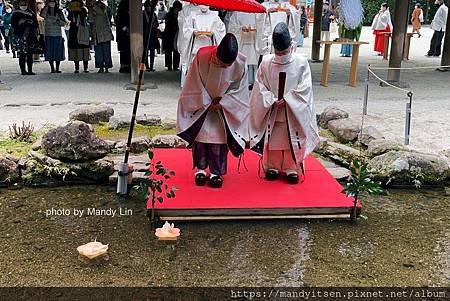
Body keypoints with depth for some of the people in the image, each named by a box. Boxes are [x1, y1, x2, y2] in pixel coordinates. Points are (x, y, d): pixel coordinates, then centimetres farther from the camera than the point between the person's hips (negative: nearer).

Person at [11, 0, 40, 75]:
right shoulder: (15, 14, 6)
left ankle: (30, 70, 8)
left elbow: (36, 25, 11)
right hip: (20, 37, -2)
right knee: (22, 55, -4)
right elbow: (13, 25, 3)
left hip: (30, 37, 2)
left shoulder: (31, 13, 13)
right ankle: (23, 70, 0)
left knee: (30, 54, 3)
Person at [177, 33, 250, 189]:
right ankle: (201, 169, 18)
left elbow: (239, 89, -9)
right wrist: (207, 103, -12)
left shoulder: (240, 63, -24)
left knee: (220, 139, 1)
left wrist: (222, 102, -16)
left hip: (225, 108, 0)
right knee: (200, 135, 3)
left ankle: (216, 172, 13)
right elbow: (195, 84, -13)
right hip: (201, 104, 0)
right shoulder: (201, 56, -26)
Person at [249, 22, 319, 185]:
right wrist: (272, 101, -16)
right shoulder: (266, 63, -5)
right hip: (272, 112, 1)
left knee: (293, 140, 7)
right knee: (273, 139, 10)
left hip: (294, 112, -1)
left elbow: (304, 88, -10)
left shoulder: (301, 63, -8)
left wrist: (287, 99, -17)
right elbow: (260, 87, -4)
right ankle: (272, 167, 26)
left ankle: (292, 168, 21)